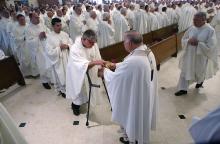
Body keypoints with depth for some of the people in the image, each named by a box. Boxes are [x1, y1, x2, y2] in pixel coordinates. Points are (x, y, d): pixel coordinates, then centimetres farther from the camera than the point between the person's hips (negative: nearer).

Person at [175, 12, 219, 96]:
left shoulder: (210, 30, -15)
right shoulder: (192, 28, -1)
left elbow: (210, 46, -18)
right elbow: (183, 40, 4)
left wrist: (198, 43, -25)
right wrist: (189, 41, -17)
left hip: (201, 57, -3)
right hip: (189, 55, 4)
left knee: (200, 72, 19)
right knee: (185, 72, 5)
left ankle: (199, 83, 51)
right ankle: (183, 89, 15)